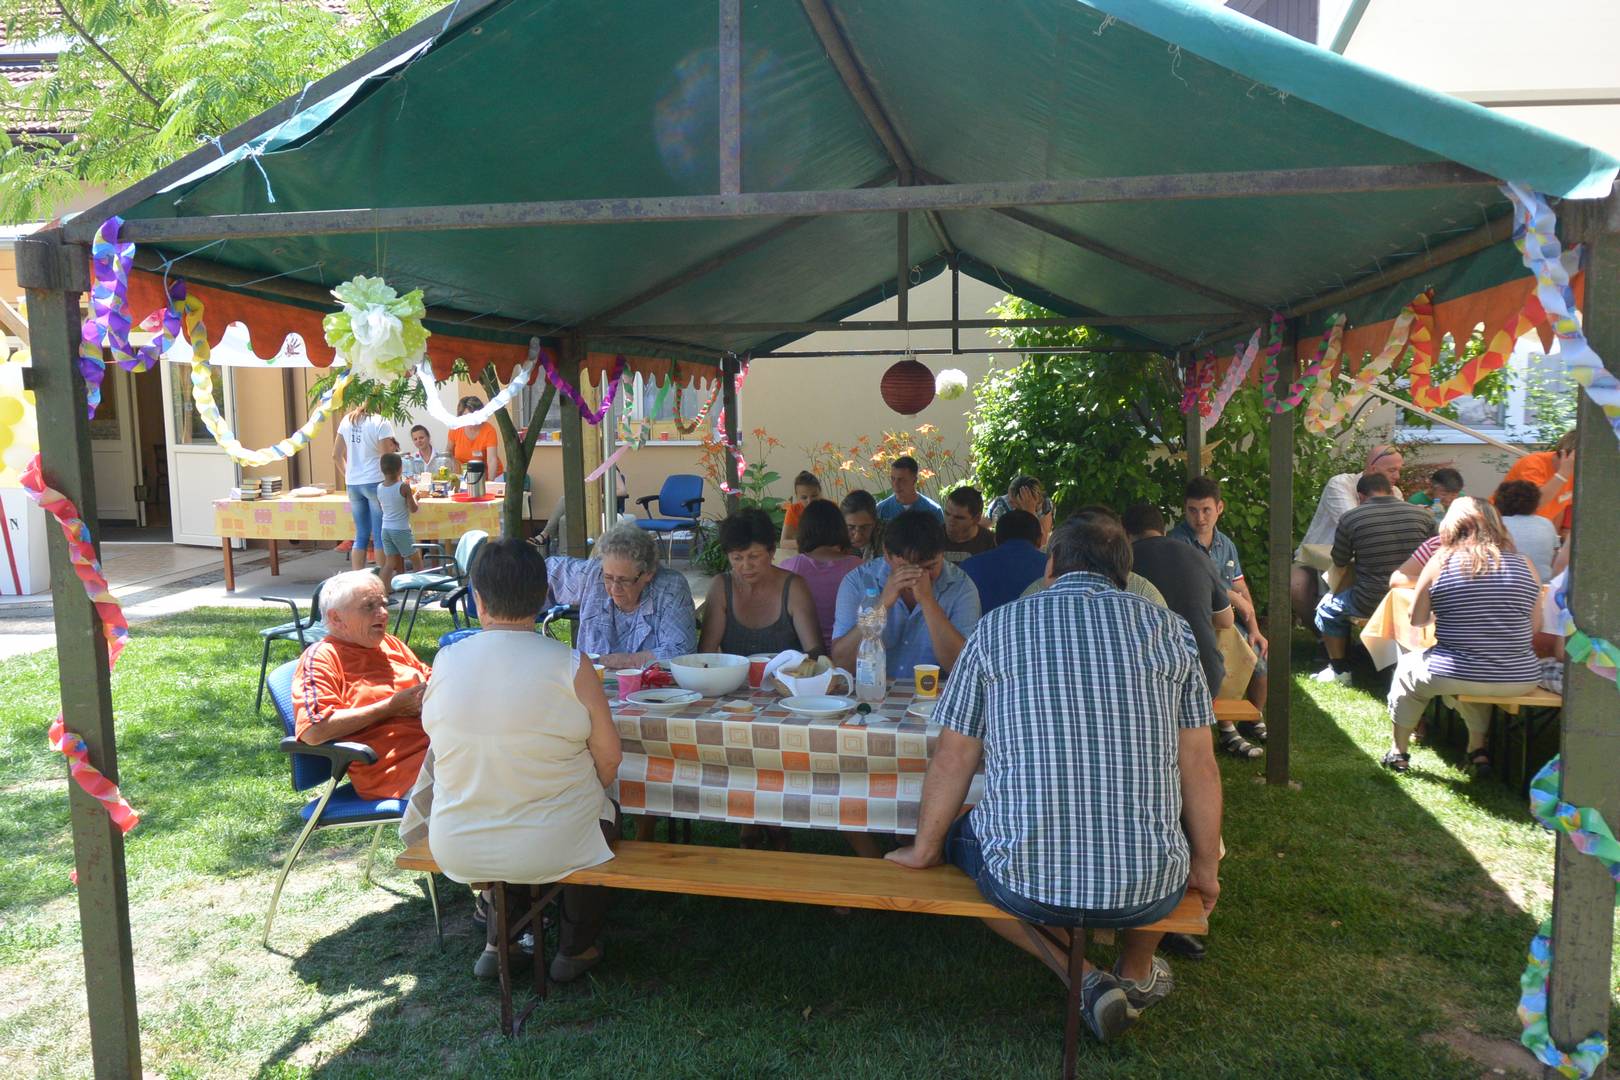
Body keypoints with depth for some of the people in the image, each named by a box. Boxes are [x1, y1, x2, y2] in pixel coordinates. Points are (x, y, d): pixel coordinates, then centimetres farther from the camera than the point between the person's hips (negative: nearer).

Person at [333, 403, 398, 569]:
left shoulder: (347, 420, 8)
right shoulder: (381, 423, -9)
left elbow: (336, 455, 12)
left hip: (352, 484, 6)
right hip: (375, 482, -6)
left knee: (361, 535, 11)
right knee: (380, 536, 1)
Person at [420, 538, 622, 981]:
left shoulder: (445, 663, -11)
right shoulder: (571, 667, -19)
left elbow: (437, 736, 6)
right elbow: (609, 762, -11)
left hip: (456, 851, 3)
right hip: (551, 849, -3)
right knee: (605, 813, 29)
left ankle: (497, 944, 42)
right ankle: (575, 950, 38)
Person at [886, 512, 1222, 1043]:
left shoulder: (997, 627, 2)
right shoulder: (1167, 627, 2)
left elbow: (952, 759, 4)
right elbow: (1199, 767, 4)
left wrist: (924, 850, 19)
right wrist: (1206, 867, 19)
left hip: (1025, 883, -2)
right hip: (1150, 889, 2)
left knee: (958, 836, 30)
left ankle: (1081, 976, 16)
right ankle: (1137, 973, 45)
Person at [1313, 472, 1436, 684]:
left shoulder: (1350, 519, -8)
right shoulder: (1422, 514, 0)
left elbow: (1340, 561, 5)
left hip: (1370, 602, -4)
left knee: (1327, 608, 22)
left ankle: (1340, 670, 25)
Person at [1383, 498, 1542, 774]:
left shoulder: (1441, 562, -7)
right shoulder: (1524, 565, -1)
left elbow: (1417, 620, 4)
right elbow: (1533, 628, 7)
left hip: (1453, 676, -3)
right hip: (1521, 680, 3)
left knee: (1407, 667, 28)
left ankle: (1398, 752, 32)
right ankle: (1478, 749, 37)